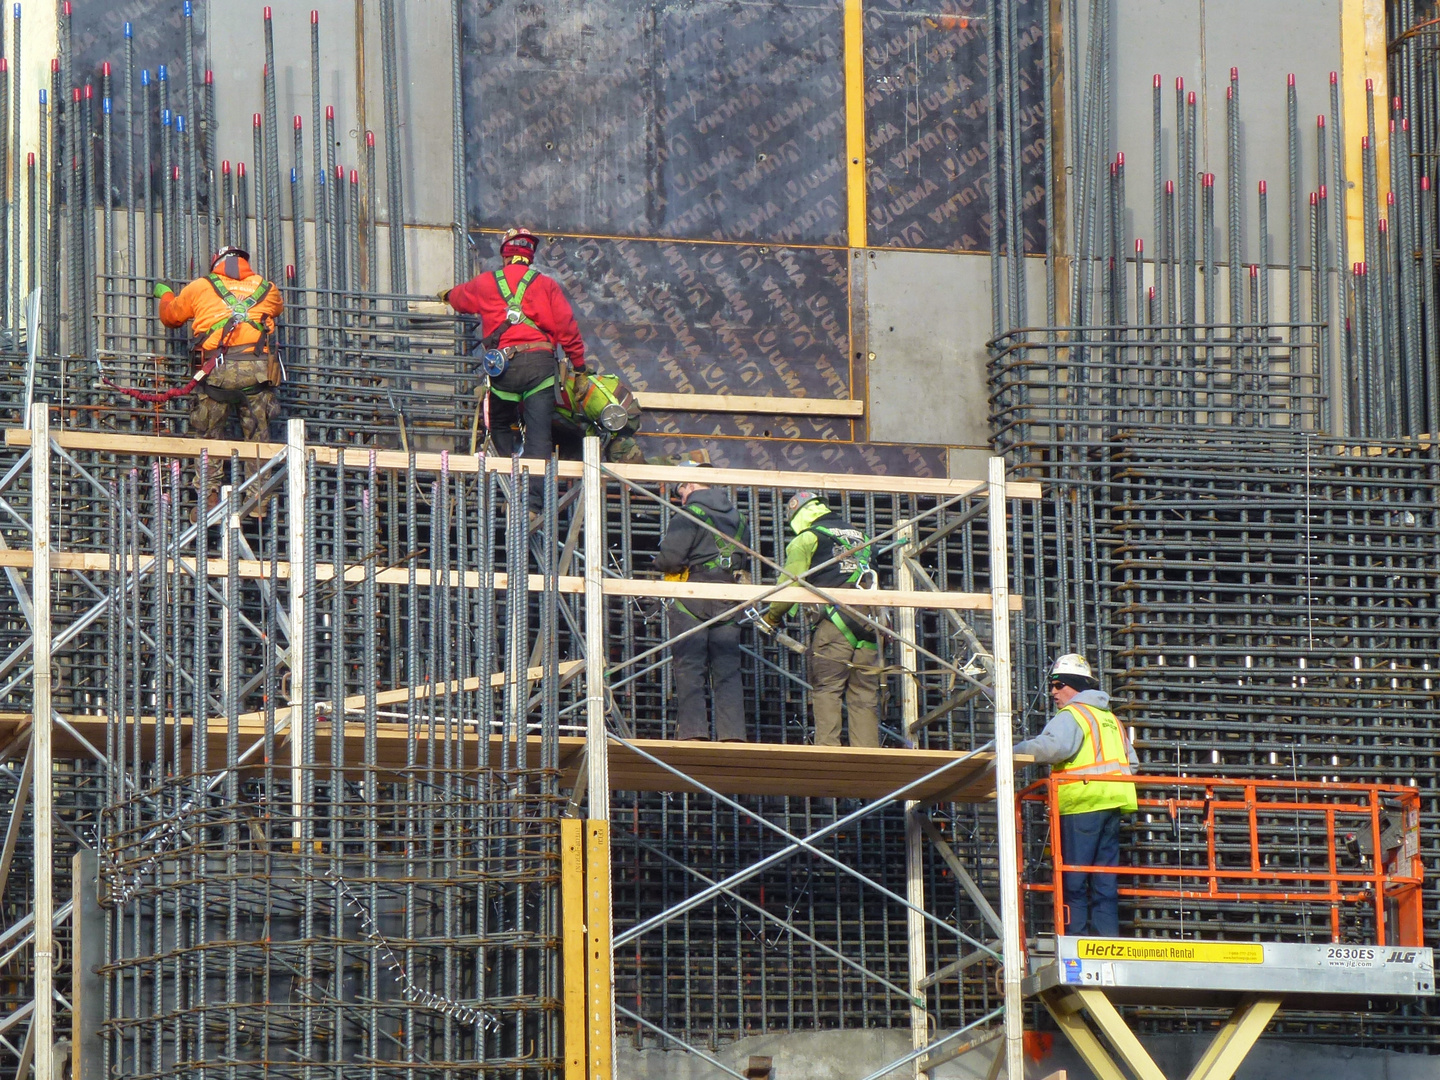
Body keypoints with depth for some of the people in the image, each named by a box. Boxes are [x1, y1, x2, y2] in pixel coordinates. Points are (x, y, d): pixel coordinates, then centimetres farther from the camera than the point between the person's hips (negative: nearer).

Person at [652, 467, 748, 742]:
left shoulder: (689, 515, -8)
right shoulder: (736, 516, 13)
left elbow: (671, 558, -15)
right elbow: (742, 557, 17)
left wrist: (659, 562, 6)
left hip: (692, 598, -6)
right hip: (728, 601, 6)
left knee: (689, 668, -2)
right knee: (727, 670, 6)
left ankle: (692, 731, -9)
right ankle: (732, 733, -1)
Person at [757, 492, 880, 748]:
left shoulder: (806, 539, 7)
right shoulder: (858, 535, 26)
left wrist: (772, 618, 15)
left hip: (836, 618, -5)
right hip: (870, 617, 5)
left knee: (826, 689, -2)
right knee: (865, 693, 4)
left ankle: (827, 747, -12)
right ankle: (867, 750, -2)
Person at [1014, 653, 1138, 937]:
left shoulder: (1070, 716, -3)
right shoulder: (1110, 719, 23)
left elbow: (1053, 746, -23)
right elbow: (1132, 763, 23)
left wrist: (1014, 752, -15)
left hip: (1082, 806, -8)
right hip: (1113, 806, 8)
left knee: (1074, 881, -7)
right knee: (1105, 881, 8)